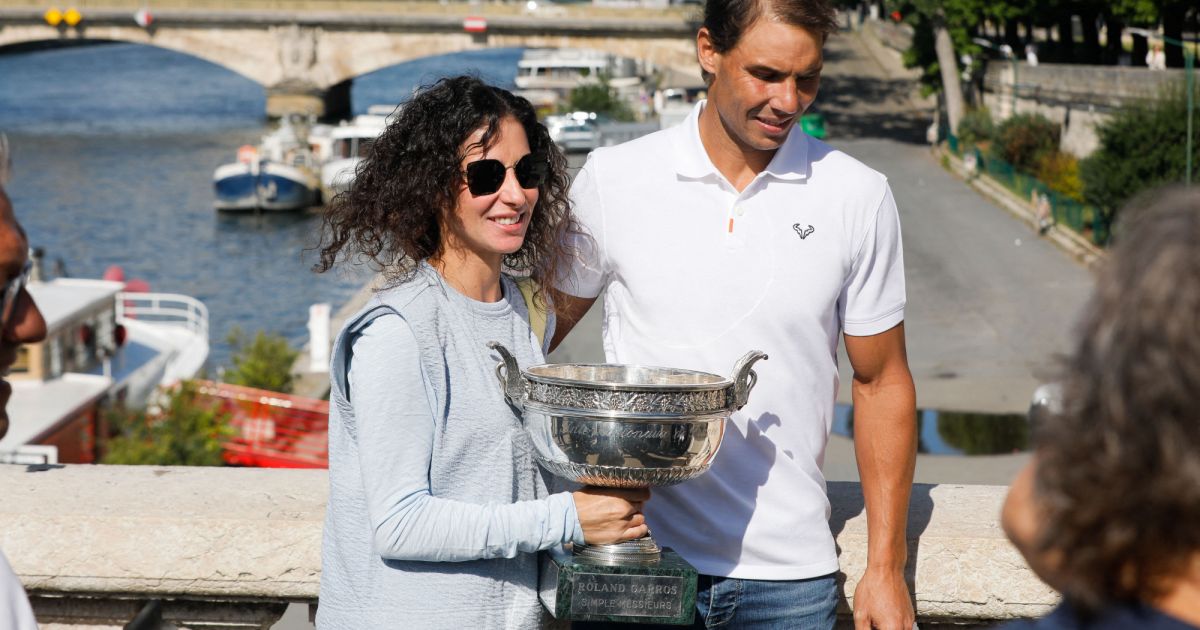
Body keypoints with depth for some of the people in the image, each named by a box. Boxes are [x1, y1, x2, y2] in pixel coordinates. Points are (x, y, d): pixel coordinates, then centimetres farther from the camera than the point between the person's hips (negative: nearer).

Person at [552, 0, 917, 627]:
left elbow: (880, 383, 5)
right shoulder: (613, 180, -3)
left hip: (789, 575, 1)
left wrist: (885, 570, 3)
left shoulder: (858, 197, -1)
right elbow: (536, 333, 8)